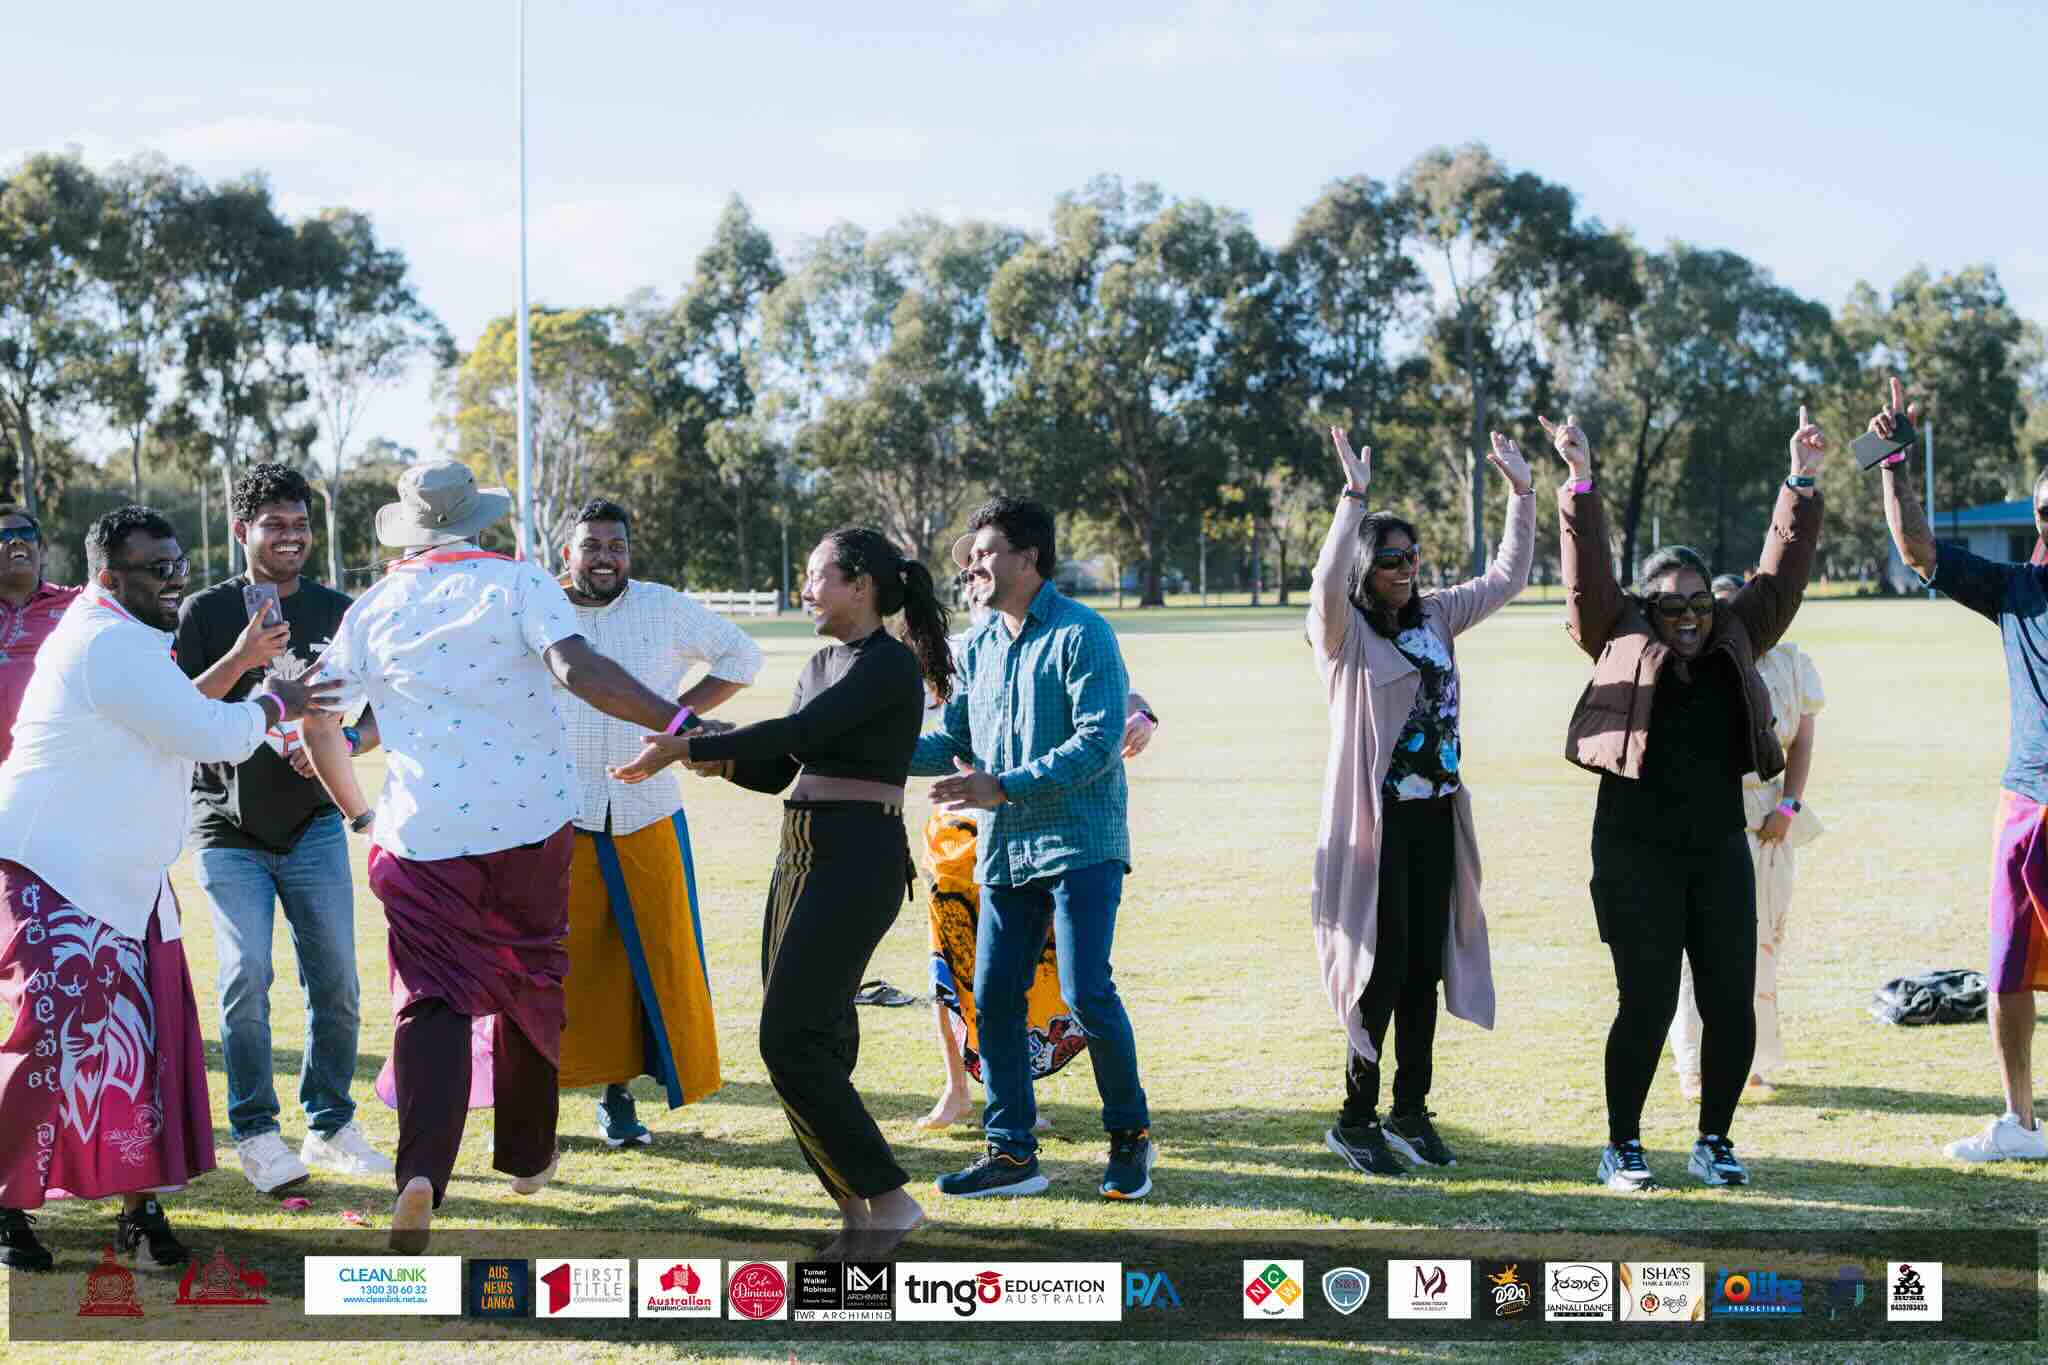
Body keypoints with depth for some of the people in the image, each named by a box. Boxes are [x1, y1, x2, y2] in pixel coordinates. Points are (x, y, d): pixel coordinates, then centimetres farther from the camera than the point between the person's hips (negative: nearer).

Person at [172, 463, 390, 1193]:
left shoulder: (339, 614, 5)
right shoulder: (206, 612, -2)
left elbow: (380, 715, 8)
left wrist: (343, 744, -14)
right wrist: (241, 659, -25)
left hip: (313, 824, 2)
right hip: (229, 829, -2)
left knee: (337, 980, 0)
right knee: (247, 976, -12)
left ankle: (330, 1125, 15)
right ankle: (255, 1133, -1)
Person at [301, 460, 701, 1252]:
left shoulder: (374, 608, 8)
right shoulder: (518, 585, -2)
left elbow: (319, 722, 10)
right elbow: (576, 668, -20)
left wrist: (358, 814, 24)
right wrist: (675, 722, -24)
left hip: (422, 831, 1)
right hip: (529, 823, -1)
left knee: (433, 999, -3)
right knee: (532, 983, 19)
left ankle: (421, 1172, -26)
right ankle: (526, 1156, 31)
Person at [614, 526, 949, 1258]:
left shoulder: (892, 665, -11)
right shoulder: (823, 665, 17)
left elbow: (797, 732, -20)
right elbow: (778, 771, 19)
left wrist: (686, 748, -17)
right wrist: (718, 758, -2)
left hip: (859, 862, -9)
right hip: (803, 858, 9)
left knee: (791, 1040, -13)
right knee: (811, 1043, 5)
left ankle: (887, 1199, -6)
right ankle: (855, 1213, 10)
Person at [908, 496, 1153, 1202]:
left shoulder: (1081, 635, -8)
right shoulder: (980, 646, 14)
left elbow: (1100, 742, -17)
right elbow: (953, 742, 17)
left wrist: (1004, 786, -22)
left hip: (1080, 844, -7)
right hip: (1004, 849, 7)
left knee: (1086, 991, -11)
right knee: (994, 997, 3)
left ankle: (1130, 1135, 8)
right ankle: (1011, 1152, 11)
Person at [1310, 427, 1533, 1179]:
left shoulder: (1434, 617, 11)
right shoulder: (1343, 632, -8)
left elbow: (1507, 576, 17)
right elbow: (1327, 582, -29)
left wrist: (1521, 492, 10)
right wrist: (1354, 495, -34)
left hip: (1437, 819, 6)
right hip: (1374, 819, -6)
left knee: (1426, 968, 9)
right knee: (1384, 966, -5)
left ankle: (1410, 1110, 18)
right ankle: (1356, 1118, 6)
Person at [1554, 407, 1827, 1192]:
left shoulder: (1734, 645, 12)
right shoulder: (1621, 644, 3)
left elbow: (1780, 576, 11)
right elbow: (1589, 575, -5)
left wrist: (1800, 487, 5)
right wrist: (1580, 483, -14)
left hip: (1719, 851, 4)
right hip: (1636, 854, -4)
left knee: (1731, 1003, 2)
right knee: (1647, 1004, -4)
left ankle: (1714, 1141, 17)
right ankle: (1621, 1147, 10)